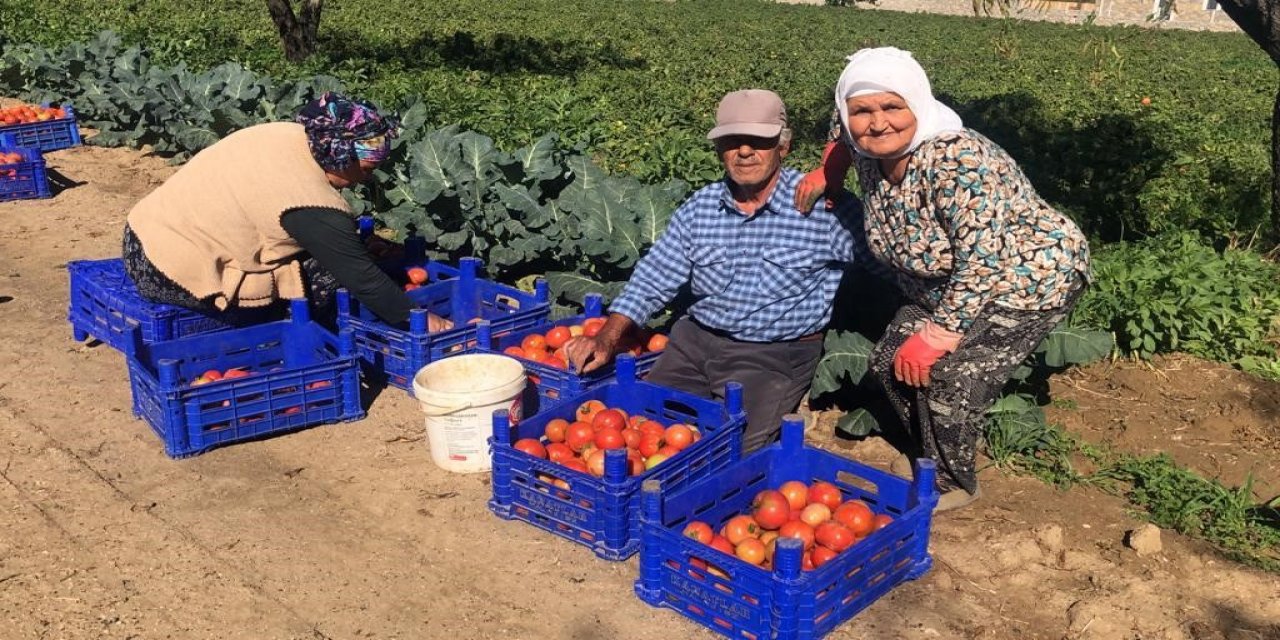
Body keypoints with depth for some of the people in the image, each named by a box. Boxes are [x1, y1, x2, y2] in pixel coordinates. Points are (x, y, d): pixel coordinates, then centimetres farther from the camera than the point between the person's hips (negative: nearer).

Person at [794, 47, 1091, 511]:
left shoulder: (955, 160, -35)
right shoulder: (870, 149, -11)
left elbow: (983, 261, -36)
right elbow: (848, 136, 16)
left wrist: (938, 336, -29)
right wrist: (827, 171, 2)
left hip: (1029, 280, -8)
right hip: (941, 287, 8)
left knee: (949, 377, -19)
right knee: (890, 362, 2)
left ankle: (953, 484, 8)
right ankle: (928, 456, 26)